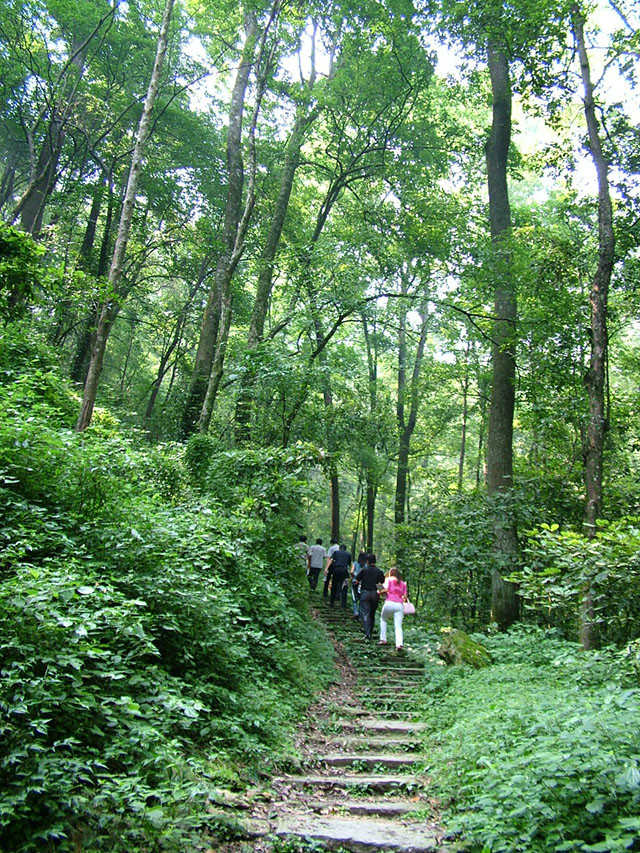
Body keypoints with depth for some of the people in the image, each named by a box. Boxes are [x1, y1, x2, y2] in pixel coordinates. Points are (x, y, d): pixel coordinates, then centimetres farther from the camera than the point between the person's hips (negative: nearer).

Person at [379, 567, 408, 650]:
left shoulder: (389, 580, 8)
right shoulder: (403, 583, 18)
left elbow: (386, 589, -8)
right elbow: (405, 597, 14)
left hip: (389, 603, -2)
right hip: (400, 605, 2)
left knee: (383, 619, 23)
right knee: (398, 626, -1)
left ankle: (383, 639, 16)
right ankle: (399, 643, -22)